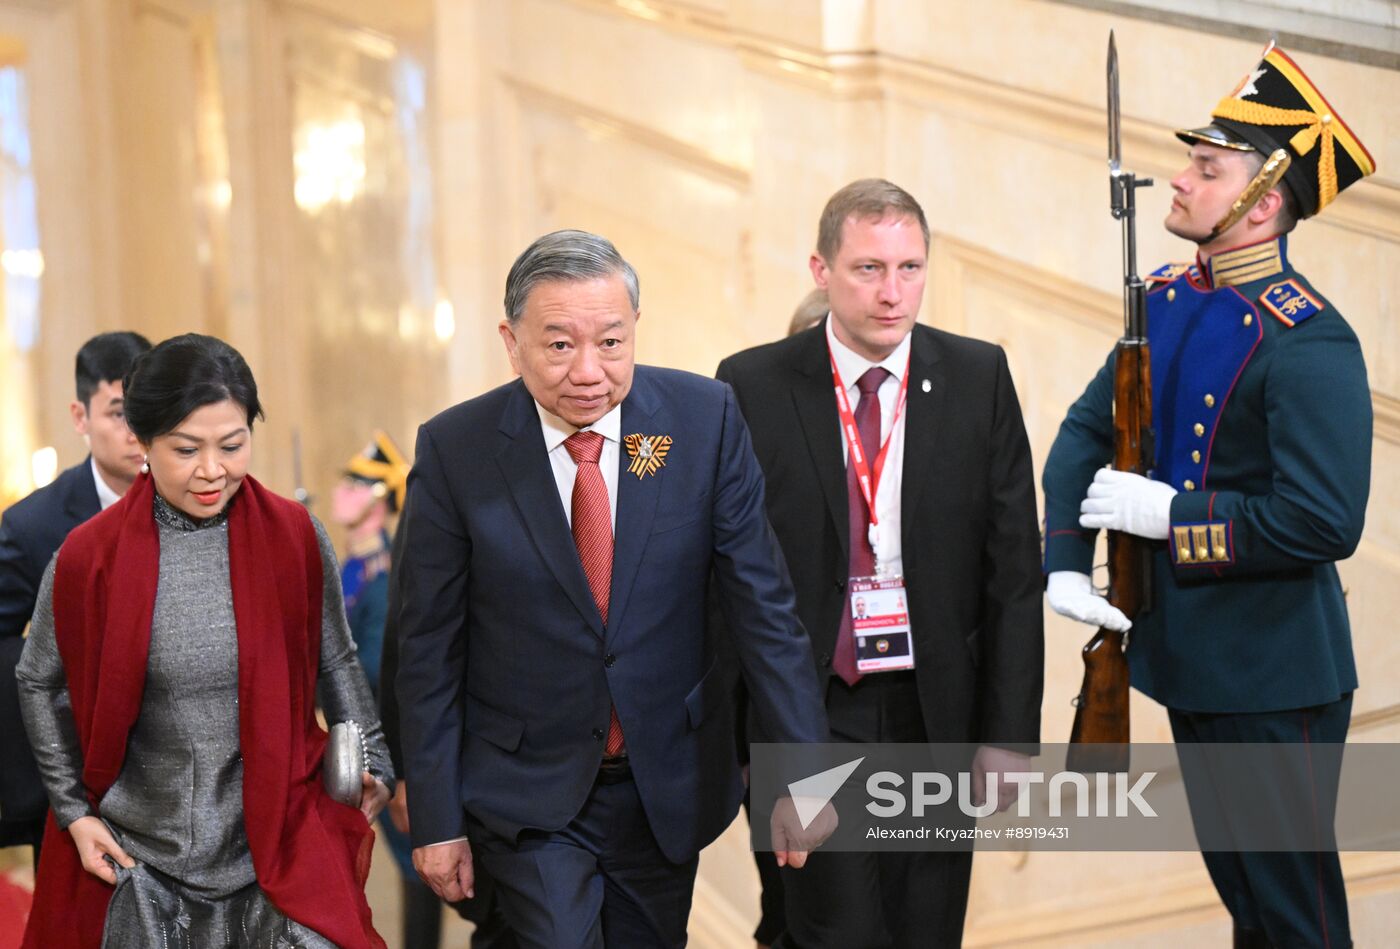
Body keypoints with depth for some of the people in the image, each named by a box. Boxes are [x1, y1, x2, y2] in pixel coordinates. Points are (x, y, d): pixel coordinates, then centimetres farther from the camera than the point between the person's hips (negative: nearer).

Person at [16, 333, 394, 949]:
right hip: (138, 853, 0)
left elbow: (334, 663, 9)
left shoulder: (295, 536, -4)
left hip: (281, 835, 0)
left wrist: (373, 763, 9)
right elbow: (41, 685, 6)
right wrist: (74, 810, 4)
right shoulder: (88, 556, -7)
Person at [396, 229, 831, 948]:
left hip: (667, 784, 2)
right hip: (527, 796, -2)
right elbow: (429, 646, -7)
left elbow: (761, 601, -6)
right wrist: (436, 820, -6)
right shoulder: (454, 449, -13)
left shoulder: (704, 418, -9)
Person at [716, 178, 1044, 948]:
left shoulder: (978, 378, 0)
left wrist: (1008, 733, -3)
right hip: (807, 715, -2)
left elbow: (1013, 568, 1)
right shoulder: (753, 387, -5)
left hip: (937, 713, 2)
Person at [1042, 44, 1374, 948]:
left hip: (1273, 678, -8)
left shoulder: (1310, 344, -21)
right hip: (1185, 656, 8)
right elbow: (1087, 429, 8)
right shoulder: (1169, 299, 4)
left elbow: (1324, 521, -27)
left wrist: (1168, 515, -22)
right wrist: (1065, 562, -5)